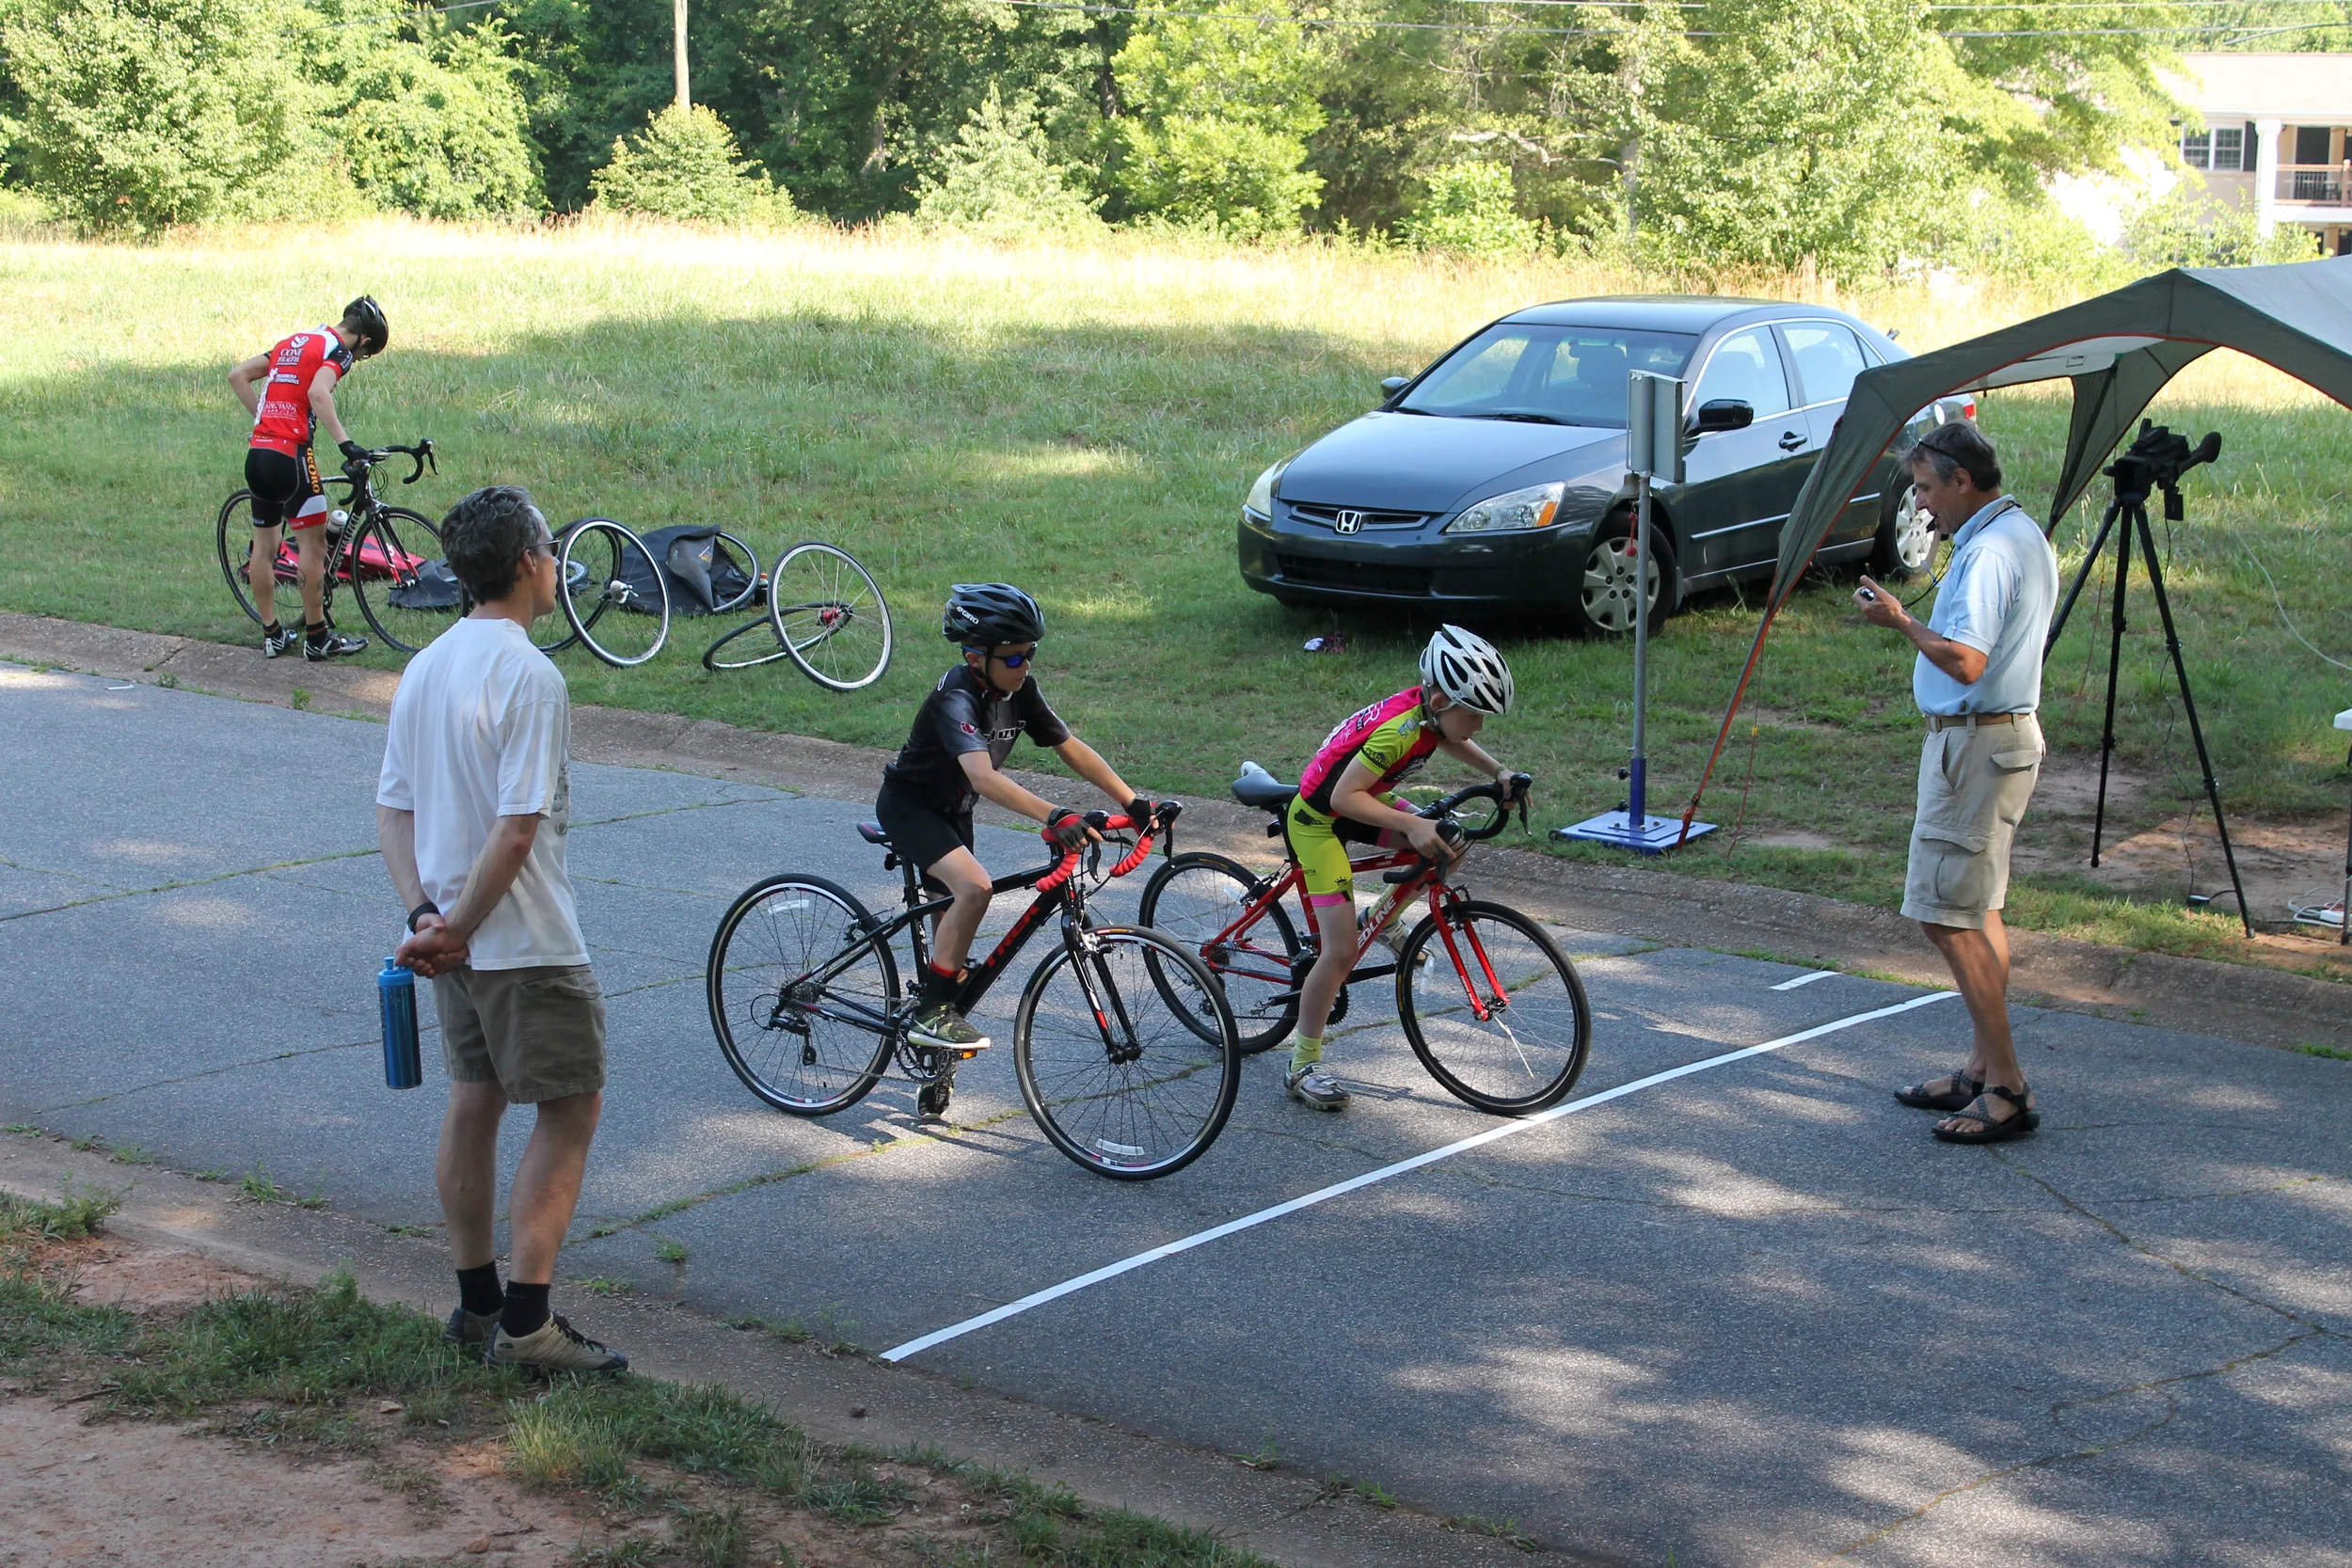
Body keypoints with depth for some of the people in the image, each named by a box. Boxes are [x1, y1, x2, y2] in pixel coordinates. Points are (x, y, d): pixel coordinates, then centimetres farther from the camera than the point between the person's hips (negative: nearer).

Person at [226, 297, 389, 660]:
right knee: (312, 542, 1)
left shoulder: (293, 342, 20)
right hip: (289, 453, -8)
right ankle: (317, 638, 4)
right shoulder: (339, 350, -4)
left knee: (264, 544, 13)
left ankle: (272, 635, 20)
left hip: (256, 452, 8)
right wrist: (345, 442, -28)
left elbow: (237, 376, 18)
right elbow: (318, 392, -23)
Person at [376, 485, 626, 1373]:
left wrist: (424, 914, -2)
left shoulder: (425, 668, 7)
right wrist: (456, 928, -15)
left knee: (474, 1102, 16)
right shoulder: (529, 676, -19)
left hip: (453, 936, 9)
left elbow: (392, 809, 7)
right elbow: (516, 831, -24)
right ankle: (525, 1322, -1)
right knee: (570, 1109, 0)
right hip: (526, 940, -9)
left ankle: (477, 1302, 26)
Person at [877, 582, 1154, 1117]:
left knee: (952, 928, 11)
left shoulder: (1019, 690, -10)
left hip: (951, 812, 8)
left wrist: (1132, 801, -15)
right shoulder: (956, 698, -33)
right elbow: (984, 777, -48)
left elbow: (1071, 748, -5)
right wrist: (1054, 817, -60)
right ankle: (930, 1013, -20)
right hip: (908, 805, -8)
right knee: (974, 885, -32)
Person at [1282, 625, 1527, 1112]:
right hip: (1318, 820, -8)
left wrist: (1499, 773, 4)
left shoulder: (1429, 709, -8)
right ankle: (1302, 1068, 1)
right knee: (1341, 952, -11)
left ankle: (1382, 917, 19)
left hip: (1356, 802, 8)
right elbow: (1344, 796, -36)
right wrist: (1410, 824, -43)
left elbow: (1450, 741, 17)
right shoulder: (1400, 729, -33)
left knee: (1447, 847, -4)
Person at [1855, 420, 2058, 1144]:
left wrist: (1901, 621, -17)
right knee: (1978, 909, 16)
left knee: (1947, 914, -9)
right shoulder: (2024, 535, 14)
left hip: (1975, 744, -11)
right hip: (2008, 733, 11)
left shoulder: (1989, 550, -20)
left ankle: (2007, 1087, -9)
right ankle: (1983, 1070, 22)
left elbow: (1967, 664, -27)